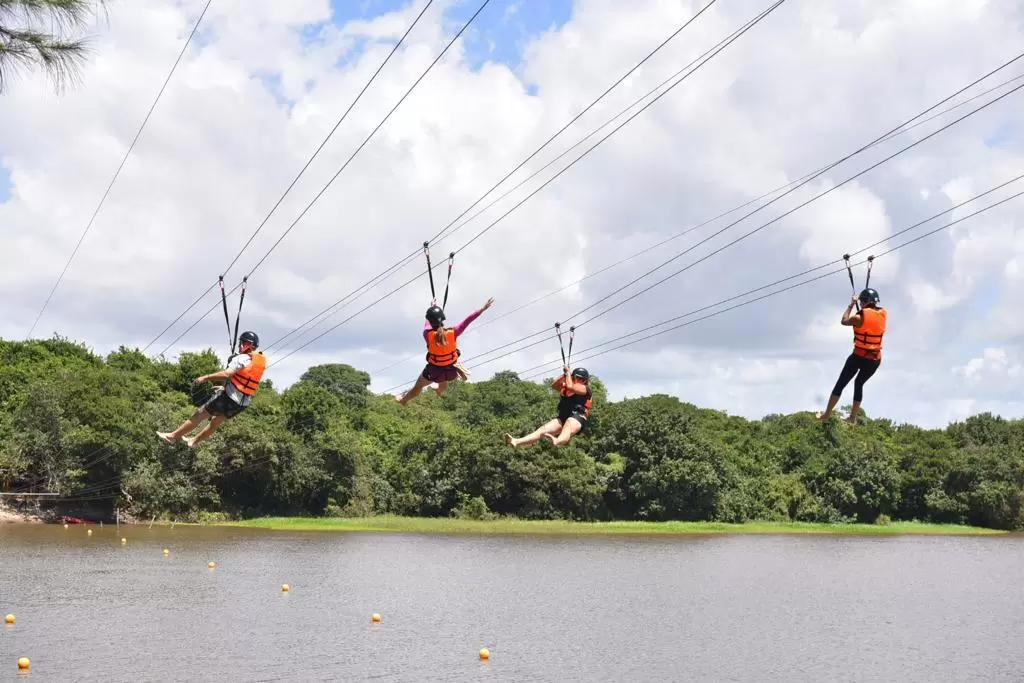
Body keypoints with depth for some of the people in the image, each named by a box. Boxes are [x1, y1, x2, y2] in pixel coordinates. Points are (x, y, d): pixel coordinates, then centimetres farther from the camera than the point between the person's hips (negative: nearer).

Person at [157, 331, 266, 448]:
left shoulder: (242, 358, -15)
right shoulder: (261, 362, 10)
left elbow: (227, 374, -30)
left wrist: (206, 378, -22)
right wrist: (225, 388, 26)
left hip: (229, 398, -8)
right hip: (243, 403, 8)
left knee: (200, 415, 5)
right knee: (216, 421, 27)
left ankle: (173, 436, 13)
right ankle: (193, 441, 43)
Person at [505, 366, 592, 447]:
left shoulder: (585, 389, 5)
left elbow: (570, 386, -10)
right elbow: (554, 386, 26)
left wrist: (568, 371, 4)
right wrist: (564, 374, 15)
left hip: (577, 417, -7)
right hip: (563, 417, 8)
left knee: (567, 430, -41)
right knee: (543, 429, -11)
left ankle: (556, 441, -77)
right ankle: (516, 442, -26)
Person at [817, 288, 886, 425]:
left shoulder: (860, 317, -15)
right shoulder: (883, 313, -2)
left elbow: (844, 321, 4)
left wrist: (851, 304, 11)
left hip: (859, 357, -5)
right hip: (875, 359, 5)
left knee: (840, 383, 8)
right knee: (859, 384, 23)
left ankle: (826, 414, 13)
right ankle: (853, 418, 26)